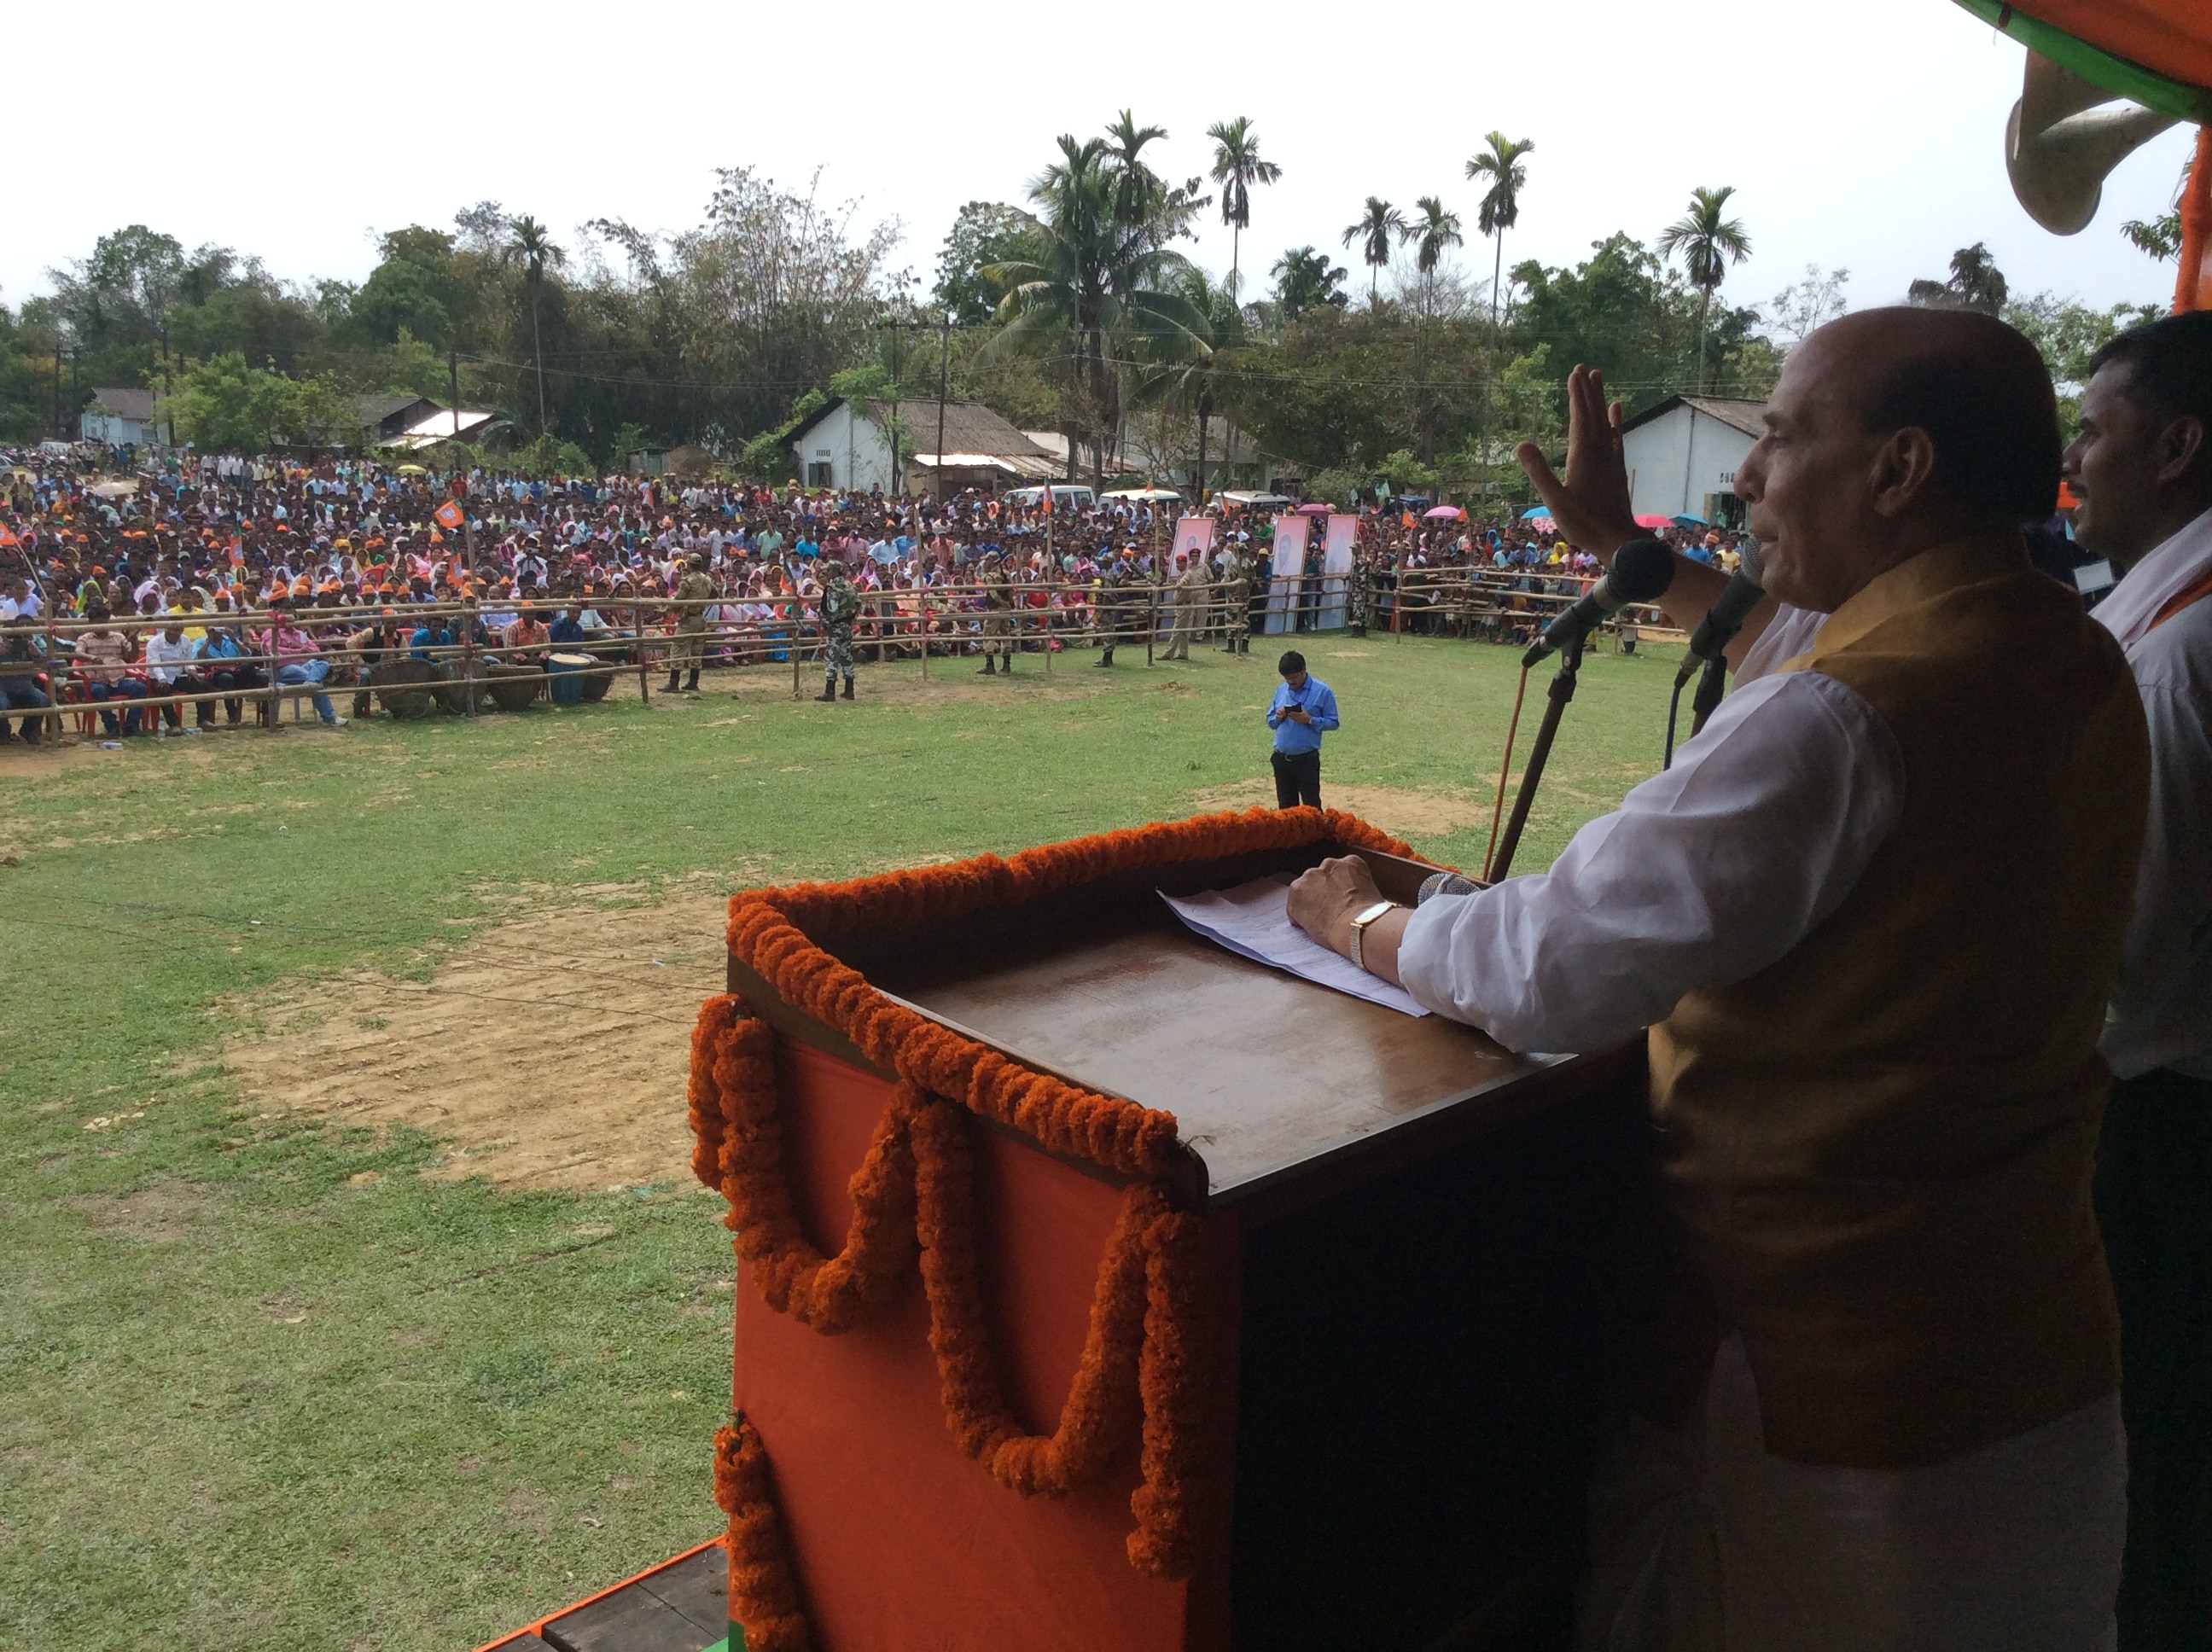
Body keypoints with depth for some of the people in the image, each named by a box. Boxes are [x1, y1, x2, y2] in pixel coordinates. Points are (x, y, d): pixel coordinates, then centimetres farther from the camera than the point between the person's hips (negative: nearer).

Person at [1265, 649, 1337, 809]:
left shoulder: (1322, 691, -7)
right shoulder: (1281, 690, 8)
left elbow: (1332, 722, -6)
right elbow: (1270, 721, 14)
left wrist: (1310, 720, -20)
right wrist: (1278, 717, -9)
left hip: (1307, 759, -5)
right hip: (1281, 758, 5)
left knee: (1311, 806, -2)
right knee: (1285, 806, 13)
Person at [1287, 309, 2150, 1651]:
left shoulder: (1840, 718, -27)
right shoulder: (2085, 666, 1)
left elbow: (1553, 972, -26)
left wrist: (1362, 919, -8)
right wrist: (1631, 549, 26)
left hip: (1827, 1378, -9)